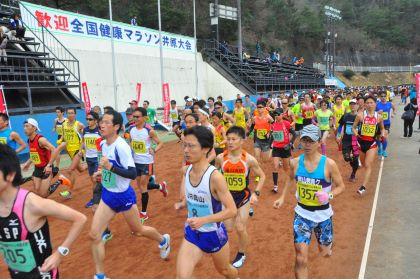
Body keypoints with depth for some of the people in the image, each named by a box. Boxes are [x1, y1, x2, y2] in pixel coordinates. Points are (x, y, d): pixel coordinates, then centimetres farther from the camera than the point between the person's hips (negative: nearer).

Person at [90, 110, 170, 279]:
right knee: (94, 235, 0)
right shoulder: (103, 144, 0)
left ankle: (163, 241, 45)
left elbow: (133, 174, -28)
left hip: (124, 196, -7)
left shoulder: (121, 146, -25)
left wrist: (111, 167, -35)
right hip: (107, 195, 7)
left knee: (137, 230, 14)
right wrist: (101, 173, 5)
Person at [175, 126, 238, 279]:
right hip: (192, 233, 4)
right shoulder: (186, 172, -8)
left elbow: (232, 210, -26)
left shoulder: (215, 176, -28)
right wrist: (183, 203, -3)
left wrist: (203, 220, -32)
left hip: (214, 233, -4)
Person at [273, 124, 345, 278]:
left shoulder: (329, 164, -17)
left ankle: (327, 245, 60)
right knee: (301, 259, -6)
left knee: (325, 252, 23)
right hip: (302, 214, 1)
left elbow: (341, 186, -5)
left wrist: (329, 195, -24)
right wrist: (282, 198, 8)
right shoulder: (295, 162, -9)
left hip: (323, 214, 0)